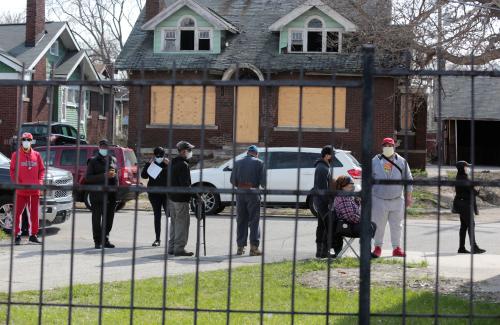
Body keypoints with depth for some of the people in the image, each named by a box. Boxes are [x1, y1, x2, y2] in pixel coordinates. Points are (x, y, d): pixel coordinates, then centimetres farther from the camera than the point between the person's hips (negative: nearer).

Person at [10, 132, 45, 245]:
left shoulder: (36, 155, 9)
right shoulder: (16, 155, 1)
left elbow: (42, 169, 12)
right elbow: (13, 171, -1)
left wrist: (40, 182, -1)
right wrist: (17, 183, -12)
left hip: (34, 190, 3)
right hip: (21, 189, -3)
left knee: (34, 213, 8)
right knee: (18, 212, -2)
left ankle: (33, 235, 17)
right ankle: (17, 235, 4)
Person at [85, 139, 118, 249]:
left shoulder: (113, 160, 16)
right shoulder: (93, 161, 2)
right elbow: (88, 177, -7)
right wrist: (104, 176, -15)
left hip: (111, 195, 5)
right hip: (98, 194, -4)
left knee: (108, 219, 7)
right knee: (97, 219, -2)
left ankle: (105, 240, 16)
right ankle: (98, 241, 3)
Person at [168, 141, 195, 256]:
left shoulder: (173, 163, 13)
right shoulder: (183, 164, -16)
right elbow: (184, 184, -21)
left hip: (172, 198, 9)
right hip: (181, 199, -9)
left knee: (174, 223, 16)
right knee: (182, 223, -4)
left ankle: (172, 247, 21)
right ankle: (179, 248, -3)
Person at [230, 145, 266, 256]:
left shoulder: (238, 162, 8)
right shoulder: (259, 163, 0)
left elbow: (233, 180, 4)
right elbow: (263, 181, -5)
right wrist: (262, 186, 16)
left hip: (240, 193, 3)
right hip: (253, 193, -3)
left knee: (241, 221, 9)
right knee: (254, 221, 0)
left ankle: (240, 247, 10)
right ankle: (254, 247, -5)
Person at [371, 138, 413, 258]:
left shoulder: (401, 162, 6)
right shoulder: (375, 161, 3)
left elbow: (408, 179, 10)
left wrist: (408, 196, 6)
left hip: (397, 200, 1)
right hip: (379, 200, -1)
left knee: (396, 225, 6)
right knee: (378, 225, 3)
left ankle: (397, 248, 14)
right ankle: (378, 247, 14)